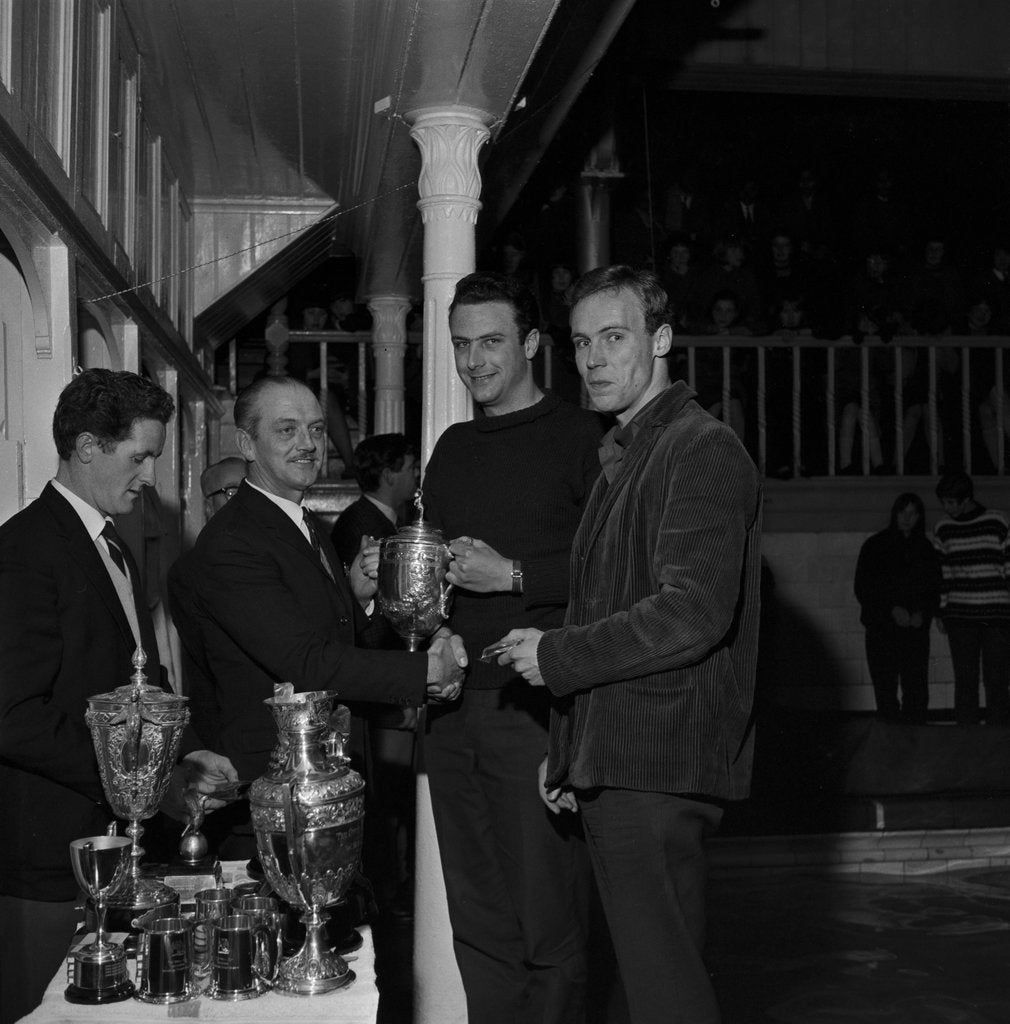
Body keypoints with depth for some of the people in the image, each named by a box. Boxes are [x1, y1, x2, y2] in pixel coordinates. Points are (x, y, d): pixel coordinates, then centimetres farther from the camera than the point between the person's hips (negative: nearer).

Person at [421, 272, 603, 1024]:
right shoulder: (452, 449, 18)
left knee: (548, 923, -1)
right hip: (452, 707, 6)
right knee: (478, 925, 13)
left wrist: (515, 576, -16)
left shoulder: (580, 439, -3)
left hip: (535, 704, -6)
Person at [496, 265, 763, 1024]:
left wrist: (555, 655, -13)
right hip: (613, 764, 10)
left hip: (658, 769, -10)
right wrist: (569, 748, 18)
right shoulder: (626, 456, 20)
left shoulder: (703, 450, -11)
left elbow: (693, 612, -23)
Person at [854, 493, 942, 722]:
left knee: (917, 691, -5)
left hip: (916, 629, 2)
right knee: (885, 690, -5)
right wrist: (892, 609, -11)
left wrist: (923, 613, -7)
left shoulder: (925, 549, 12)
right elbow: (862, 588, 0)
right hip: (882, 629, -2)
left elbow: (934, 589, 13)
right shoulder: (875, 546, 4)